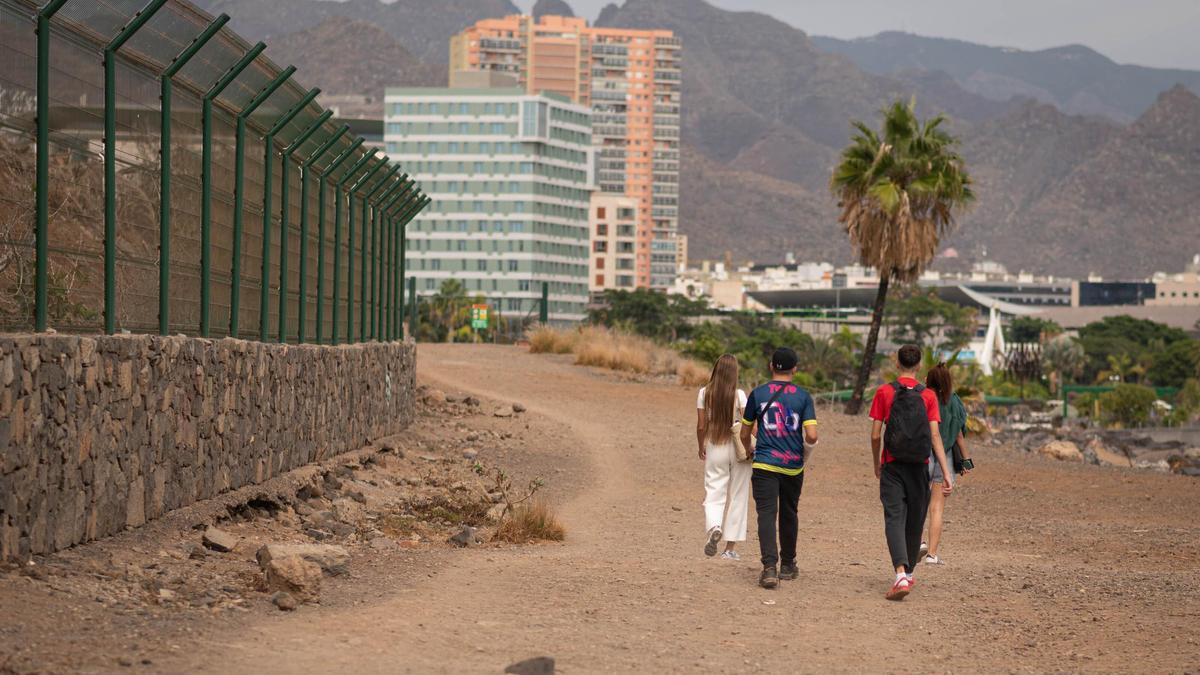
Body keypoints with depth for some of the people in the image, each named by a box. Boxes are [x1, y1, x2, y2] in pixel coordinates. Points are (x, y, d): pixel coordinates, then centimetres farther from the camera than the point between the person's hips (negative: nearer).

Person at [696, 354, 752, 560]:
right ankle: (730, 548, 14)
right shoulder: (739, 395, -10)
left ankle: (713, 527, -27)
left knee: (713, 494, 5)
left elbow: (701, 426, -1)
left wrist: (701, 448, 14)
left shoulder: (704, 393, -4)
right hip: (738, 450, -1)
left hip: (714, 450, 1)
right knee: (737, 498, 10)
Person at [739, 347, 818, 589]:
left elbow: (745, 434, 8)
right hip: (793, 465, 2)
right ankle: (788, 565, 31)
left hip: (765, 465, -2)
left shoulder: (758, 394, 0)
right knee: (789, 514, 18)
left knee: (766, 514, -6)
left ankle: (770, 567, -23)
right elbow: (811, 435, -9)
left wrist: (749, 451, 29)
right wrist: (806, 456, 12)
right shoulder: (803, 396, -1)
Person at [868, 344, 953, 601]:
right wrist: (946, 473, -6)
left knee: (895, 519, -8)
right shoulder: (928, 396, 0)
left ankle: (901, 574, -26)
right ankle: (908, 572, 29)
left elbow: (876, 435, -2)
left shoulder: (884, 392, -2)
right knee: (914, 522, 15)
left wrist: (877, 464, 15)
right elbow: (935, 436, -6)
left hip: (892, 467, -2)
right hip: (919, 469, 2)